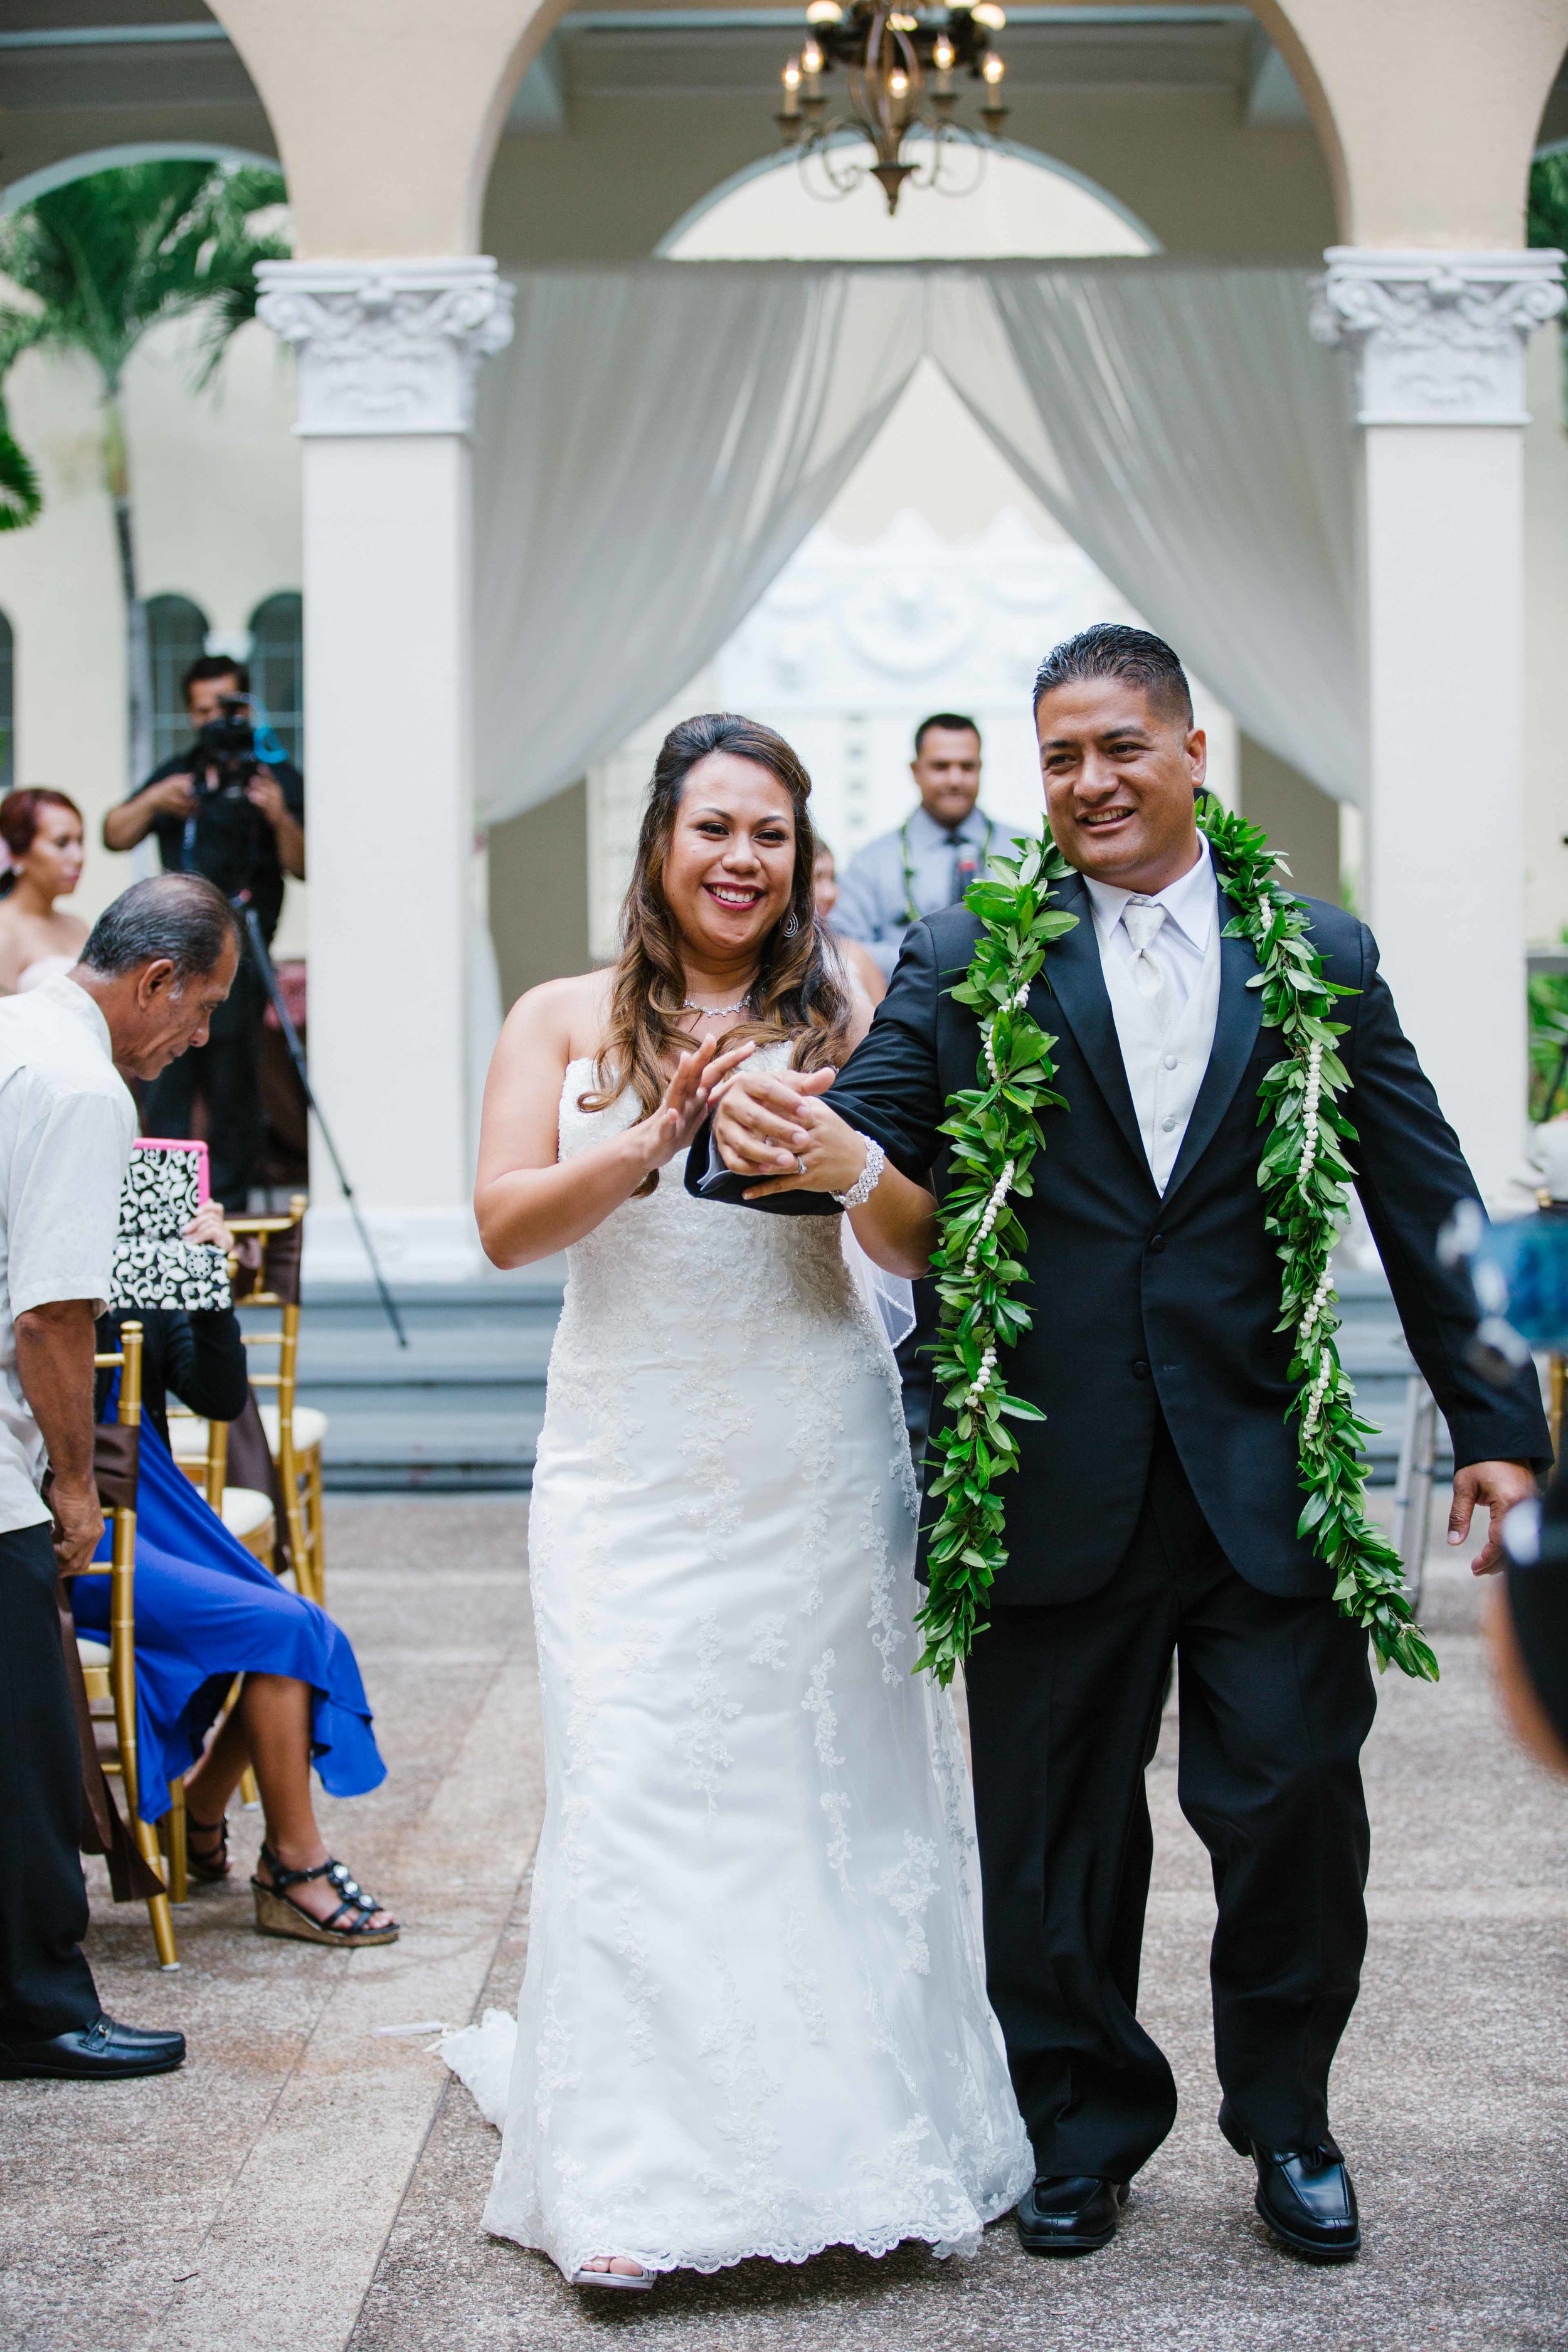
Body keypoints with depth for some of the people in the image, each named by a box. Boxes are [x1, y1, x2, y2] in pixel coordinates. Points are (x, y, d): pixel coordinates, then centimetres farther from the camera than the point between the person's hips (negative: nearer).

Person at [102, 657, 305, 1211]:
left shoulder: (277, 779, 3)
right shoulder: (177, 774, 18)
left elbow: (302, 867, -8)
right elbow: (114, 836, 11)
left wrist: (280, 818, -26)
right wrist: (152, 801, -7)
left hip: (237, 960, -4)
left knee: (232, 1092, -5)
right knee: (164, 1091, 0)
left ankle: (227, 1214, 1)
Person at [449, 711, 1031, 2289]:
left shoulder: (841, 1022, 8)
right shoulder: (565, 1020, 7)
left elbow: (924, 1237, 4)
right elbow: (505, 1223, -4)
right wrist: (653, 1143, -18)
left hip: (817, 1465, 1)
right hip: (632, 1466, -1)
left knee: (829, 1788, 2)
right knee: (632, 1792, -6)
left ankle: (844, 2138, 14)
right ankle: (638, 2180, 0)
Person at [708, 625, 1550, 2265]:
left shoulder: (1320, 958, 6)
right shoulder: (964, 960, 3)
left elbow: (1423, 1202, 7)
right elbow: (871, 1137, -6)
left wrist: (1496, 1424, 5)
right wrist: (774, 1144, -30)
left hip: (1264, 1483, 0)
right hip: (1057, 1492, 0)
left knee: (1296, 1812, 4)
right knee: (1055, 1833, 10)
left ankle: (1284, 2122, 28)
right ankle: (1085, 2128, 30)